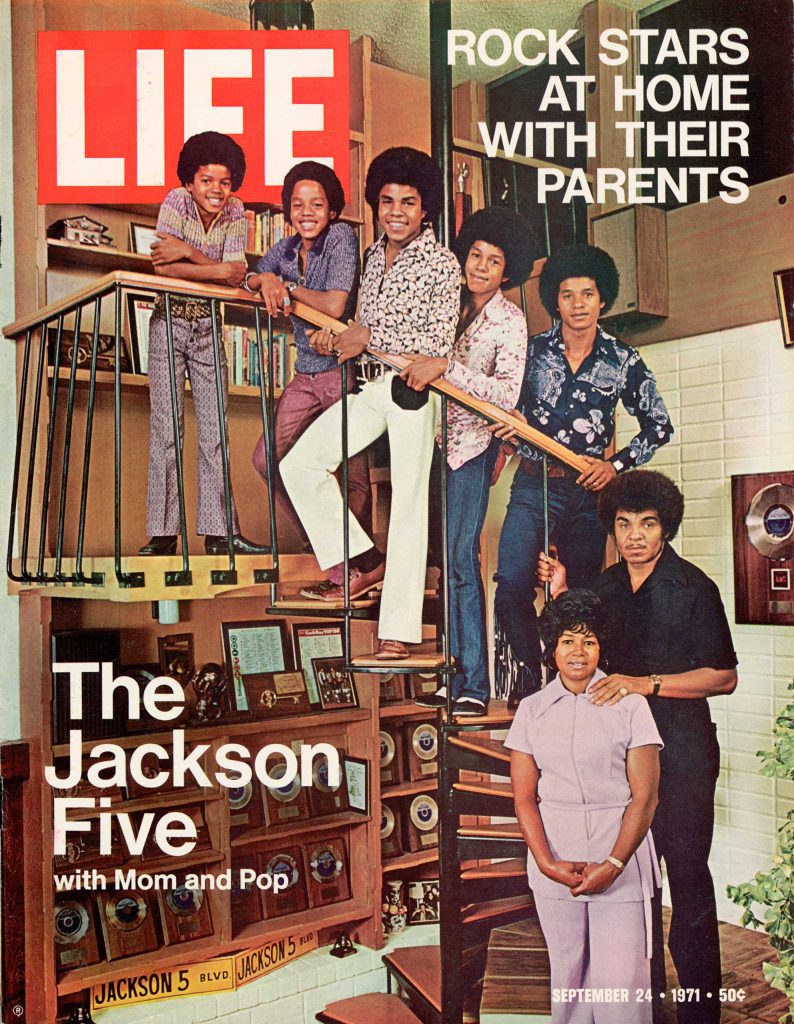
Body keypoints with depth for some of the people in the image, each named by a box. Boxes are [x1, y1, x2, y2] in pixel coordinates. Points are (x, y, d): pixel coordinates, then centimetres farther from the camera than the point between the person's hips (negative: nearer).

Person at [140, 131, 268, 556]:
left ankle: (218, 531, 3)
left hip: (208, 326, 3)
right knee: (166, 428, -5)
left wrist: (187, 252, -22)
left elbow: (236, 275, -14)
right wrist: (219, 270, -21)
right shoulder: (176, 202, -9)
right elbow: (163, 268, -22)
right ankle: (162, 533, -1)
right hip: (170, 322, -3)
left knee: (215, 429, 0)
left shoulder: (235, 213, -2)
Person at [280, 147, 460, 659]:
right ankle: (365, 562, 13)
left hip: (415, 391, -7)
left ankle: (398, 631, -4)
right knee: (300, 464, 2)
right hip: (372, 386, 7)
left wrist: (369, 336, -14)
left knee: (409, 500, -7)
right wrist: (336, 335, 1)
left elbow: (439, 341, -14)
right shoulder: (375, 254, 15)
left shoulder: (442, 263, -7)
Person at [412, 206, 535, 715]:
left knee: (458, 558, -9)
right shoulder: (455, 306, 10)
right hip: (441, 440, 6)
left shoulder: (510, 321, -7)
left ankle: (472, 685, -1)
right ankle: (464, 679, 14)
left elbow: (506, 394, -19)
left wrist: (446, 367, -25)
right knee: (451, 559, 6)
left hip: (473, 446, -6)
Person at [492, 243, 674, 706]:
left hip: (588, 490, 1)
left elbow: (659, 426, 10)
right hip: (534, 485, 0)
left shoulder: (623, 361, 3)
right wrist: (506, 428, -10)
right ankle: (527, 687, -3)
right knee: (512, 584, -17)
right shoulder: (532, 351, 3)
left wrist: (617, 464, -2)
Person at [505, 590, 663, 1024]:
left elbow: (645, 796, -4)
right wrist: (546, 861, -9)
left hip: (620, 861, -2)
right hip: (554, 861, 2)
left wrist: (614, 864, -12)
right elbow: (524, 796, 4)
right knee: (567, 975, 9)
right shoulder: (532, 709, 6)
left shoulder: (629, 704, -1)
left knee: (620, 984, -3)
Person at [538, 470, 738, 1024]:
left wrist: (646, 683, -20)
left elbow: (723, 676, -10)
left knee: (687, 875, -1)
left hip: (682, 751, -5)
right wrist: (560, 596, 2)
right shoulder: (606, 585, 8)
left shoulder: (693, 587, -9)